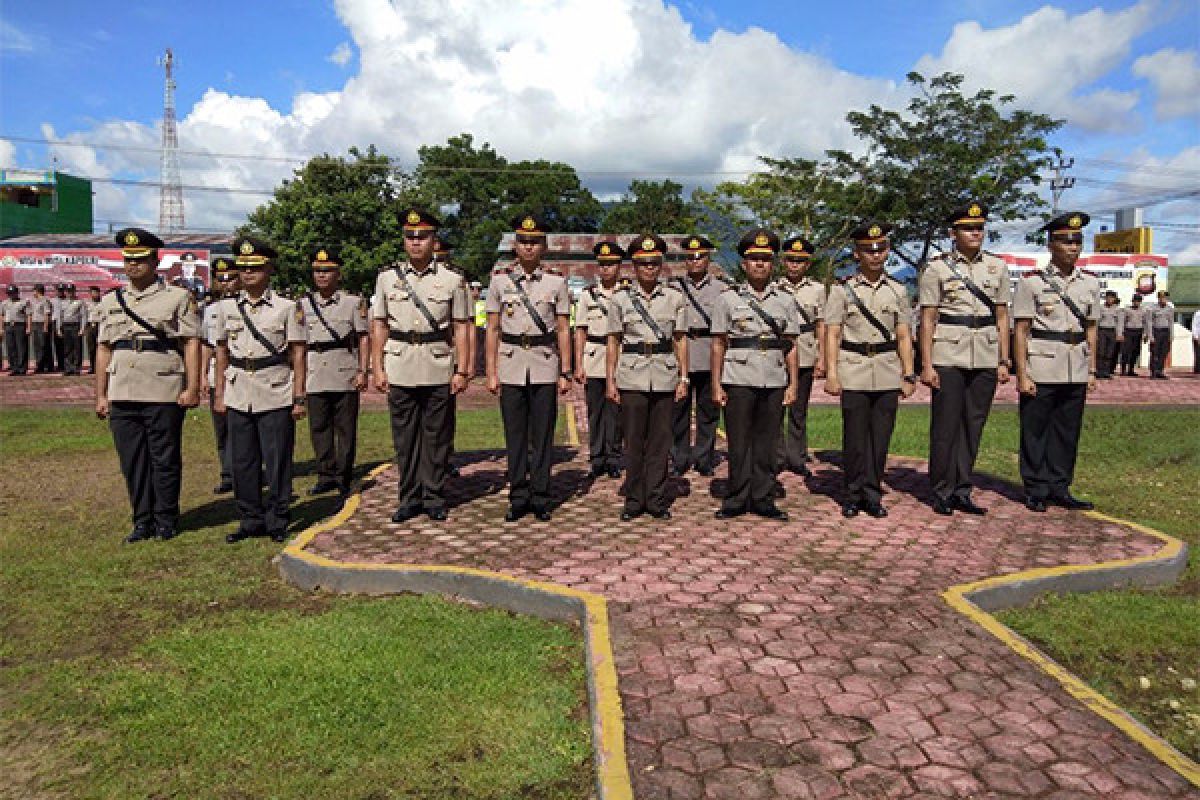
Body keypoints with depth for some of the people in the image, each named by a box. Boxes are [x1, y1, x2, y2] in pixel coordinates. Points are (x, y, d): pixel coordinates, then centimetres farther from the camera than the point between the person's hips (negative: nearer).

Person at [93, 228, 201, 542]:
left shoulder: (177, 297, 2)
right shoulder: (111, 301, 15)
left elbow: (191, 343, -4)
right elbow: (103, 349, 14)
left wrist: (192, 388, -11)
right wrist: (101, 395, 10)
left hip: (165, 394, -4)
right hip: (122, 396, 4)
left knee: (165, 460, 3)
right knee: (132, 462, 9)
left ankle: (166, 521, 16)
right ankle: (143, 522, 20)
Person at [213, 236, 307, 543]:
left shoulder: (287, 307, 0)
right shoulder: (227, 308, 10)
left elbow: (298, 354, -1)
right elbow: (222, 353, 14)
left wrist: (299, 398, -6)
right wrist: (219, 395, 10)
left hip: (276, 395, -3)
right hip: (238, 397, 4)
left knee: (277, 461, 0)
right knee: (242, 462, 8)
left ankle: (278, 522, 13)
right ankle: (250, 520, 20)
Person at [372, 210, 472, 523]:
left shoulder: (452, 280, 1)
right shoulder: (387, 278, 6)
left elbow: (461, 329, 1)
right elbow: (379, 326, 8)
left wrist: (461, 371, -4)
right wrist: (378, 368, 2)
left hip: (439, 371, -1)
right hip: (400, 371, 2)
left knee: (436, 437, 5)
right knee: (404, 437, 7)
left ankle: (434, 498, 17)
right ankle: (409, 499, 19)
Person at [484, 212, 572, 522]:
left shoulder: (556, 282, 4)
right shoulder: (500, 280, 4)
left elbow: (563, 331, 4)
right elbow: (492, 330, 5)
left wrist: (565, 373, -1)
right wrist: (491, 372, -1)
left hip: (545, 367, 0)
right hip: (510, 367, 0)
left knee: (542, 435, 4)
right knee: (515, 435, 6)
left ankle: (540, 498, 14)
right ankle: (518, 498, 16)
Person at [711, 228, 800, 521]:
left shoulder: (785, 300, 10)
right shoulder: (728, 298, 4)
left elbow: (790, 346, 9)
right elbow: (718, 345, 2)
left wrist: (793, 384, 3)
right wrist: (716, 385, -4)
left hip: (774, 384, 2)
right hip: (738, 381, -2)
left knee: (767, 445, 7)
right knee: (739, 444, 2)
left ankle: (763, 500, 17)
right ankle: (736, 501, 12)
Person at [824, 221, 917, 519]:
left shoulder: (897, 290, 10)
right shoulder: (843, 289, 2)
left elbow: (904, 336, 10)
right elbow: (832, 334, -1)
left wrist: (908, 375, 4)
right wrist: (831, 374, -9)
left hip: (888, 375, 2)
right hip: (853, 374, -2)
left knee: (880, 437, 5)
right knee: (855, 437, 2)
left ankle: (873, 494, 17)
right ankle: (854, 494, 14)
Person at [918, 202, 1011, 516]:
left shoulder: (997, 266, 10)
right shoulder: (937, 268, -1)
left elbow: (1002, 317, 11)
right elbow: (927, 319, -2)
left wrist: (1004, 361, 6)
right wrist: (926, 365, -8)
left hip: (985, 357, 4)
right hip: (948, 357, -3)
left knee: (974, 425, 7)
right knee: (945, 425, -1)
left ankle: (962, 491, 18)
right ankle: (942, 493, 11)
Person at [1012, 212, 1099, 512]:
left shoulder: (1090, 284, 11)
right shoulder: (1031, 282, -4)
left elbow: (1091, 329, 15)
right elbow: (1021, 331, -6)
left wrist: (1092, 371, 11)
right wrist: (1022, 375, -11)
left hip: (1076, 374, 5)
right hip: (1040, 371, -5)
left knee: (1068, 432, 10)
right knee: (1035, 432, 2)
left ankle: (1059, 489, 21)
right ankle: (1036, 491, 13)